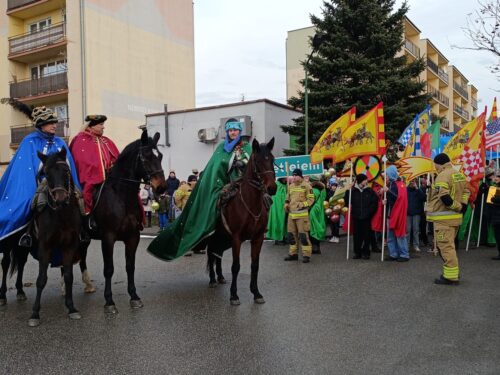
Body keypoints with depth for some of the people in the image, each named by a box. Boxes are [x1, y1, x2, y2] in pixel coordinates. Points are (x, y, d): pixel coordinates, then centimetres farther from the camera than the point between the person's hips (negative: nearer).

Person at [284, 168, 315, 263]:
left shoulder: (306, 185, -5)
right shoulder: (291, 186, 15)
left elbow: (311, 199, -8)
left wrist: (302, 204, -21)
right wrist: (286, 205, 7)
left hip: (302, 214, -7)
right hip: (291, 214, 7)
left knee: (303, 234, -8)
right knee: (291, 234, 12)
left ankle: (306, 255, 0)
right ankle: (293, 253, 24)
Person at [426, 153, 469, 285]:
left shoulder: (443, 175, -15)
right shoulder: (460, 175, 14)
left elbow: (444, 197, -23)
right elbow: (465, 192, 17)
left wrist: (458, 207, -11)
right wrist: (462, 206, 4)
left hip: (444, 217, -9)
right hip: (455, 217, 9)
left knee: (445, 246, -5)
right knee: (449, 245, 20)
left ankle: (450, 276, -2)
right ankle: (453, 272, 27)